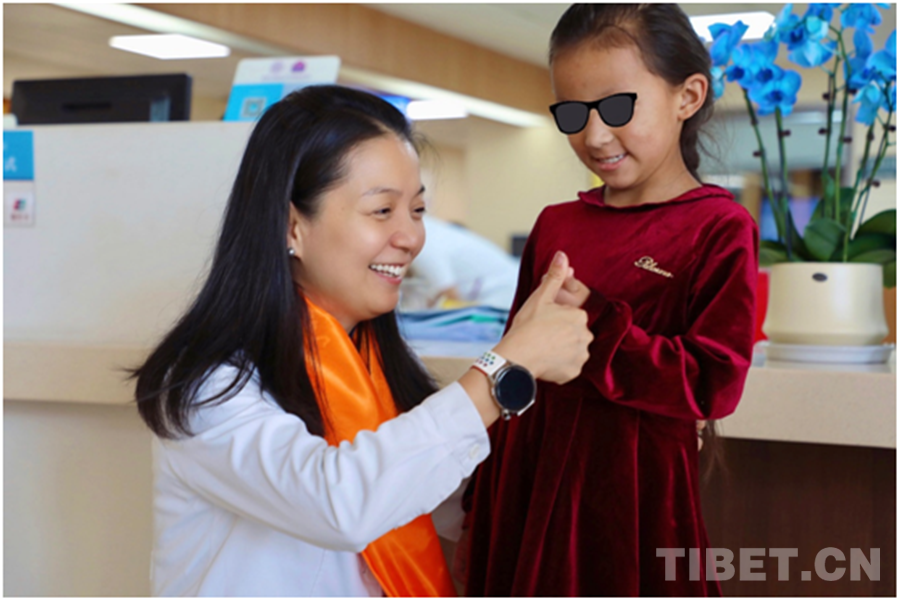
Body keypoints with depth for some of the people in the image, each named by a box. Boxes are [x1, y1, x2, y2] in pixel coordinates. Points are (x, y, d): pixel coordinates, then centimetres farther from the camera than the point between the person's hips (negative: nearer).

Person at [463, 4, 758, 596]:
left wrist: (594, 322, -17)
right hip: (530, 491, 5)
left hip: (637, 498, -5)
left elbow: (713, 386, -15)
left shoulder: (719, 229, -8)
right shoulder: (556, 226, 8)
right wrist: (483, 512, 17)